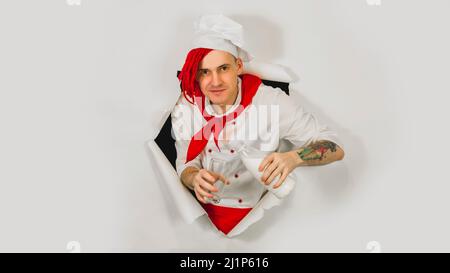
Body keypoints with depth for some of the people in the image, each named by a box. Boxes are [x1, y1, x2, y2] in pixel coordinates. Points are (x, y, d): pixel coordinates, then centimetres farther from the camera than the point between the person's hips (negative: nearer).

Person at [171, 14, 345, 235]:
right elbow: (185, 164, -1)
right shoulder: (186, 106, -6)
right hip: (203, 210, 2)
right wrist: (195, 179, -25)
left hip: (256, 215, -2)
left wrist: (293, 158, -34)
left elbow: (335, 149, -14)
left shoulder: (271, 102, -15)